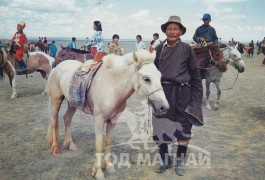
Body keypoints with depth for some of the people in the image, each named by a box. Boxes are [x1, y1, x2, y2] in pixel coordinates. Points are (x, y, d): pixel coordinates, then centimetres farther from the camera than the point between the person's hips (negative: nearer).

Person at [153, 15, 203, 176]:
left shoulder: (187, 49, -3)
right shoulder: (159, 48, 3)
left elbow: (195, 74, 1)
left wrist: (197, 96, -3)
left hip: (182, 93, -2)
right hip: (162, 92, 2)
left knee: (184, 128, 9)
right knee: (159, 128, 8)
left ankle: (180, 161, 29)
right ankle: (165, 160, 27)